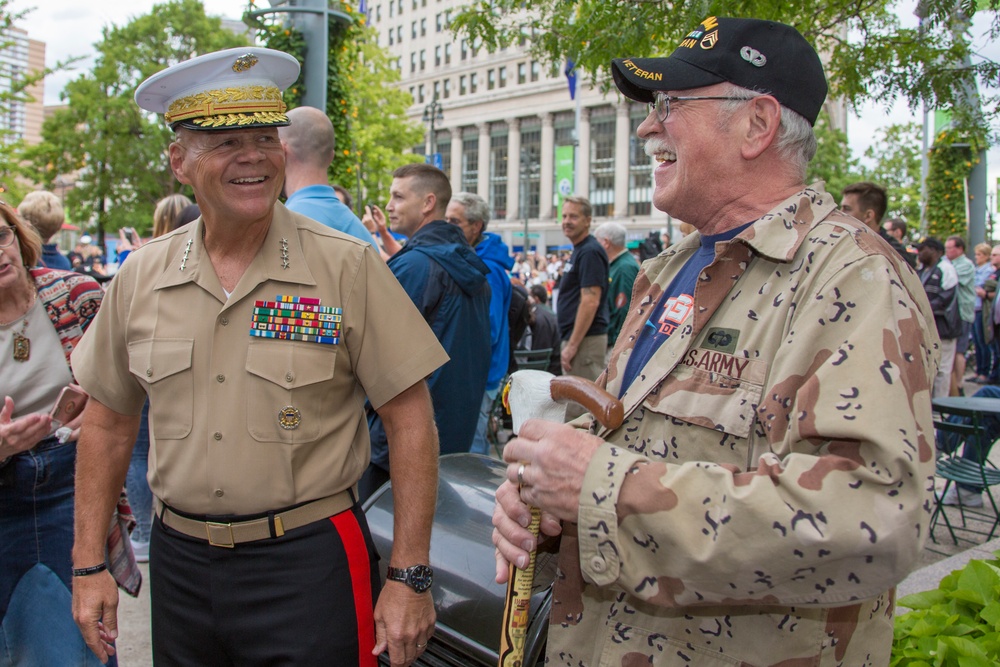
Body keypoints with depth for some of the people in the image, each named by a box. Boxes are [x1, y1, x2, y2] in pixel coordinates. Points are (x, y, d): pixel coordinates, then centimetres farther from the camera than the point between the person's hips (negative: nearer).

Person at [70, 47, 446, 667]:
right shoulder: (140, 278, 1)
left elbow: (410, 418, -11)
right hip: (179, 562, 4)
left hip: (308, 558, -4)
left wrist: (410, 576, -13)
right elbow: (109, 421, 10)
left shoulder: (348, 267, -11)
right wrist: (89, 564, 8)